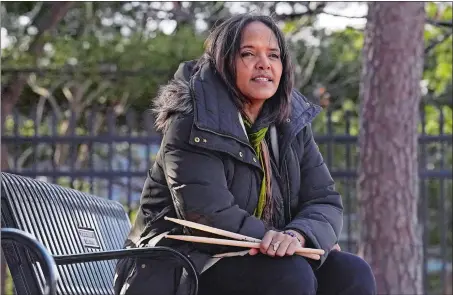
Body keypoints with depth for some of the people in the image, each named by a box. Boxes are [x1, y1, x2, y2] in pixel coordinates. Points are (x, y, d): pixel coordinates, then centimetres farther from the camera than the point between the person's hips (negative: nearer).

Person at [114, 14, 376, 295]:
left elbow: (324, 201, 0)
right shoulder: (192, 123, -12)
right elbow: (207, 215, -23)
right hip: (184, 267, -7)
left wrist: (299, 234, -22)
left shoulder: (293, 123, 7)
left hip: (259, 261, 7)